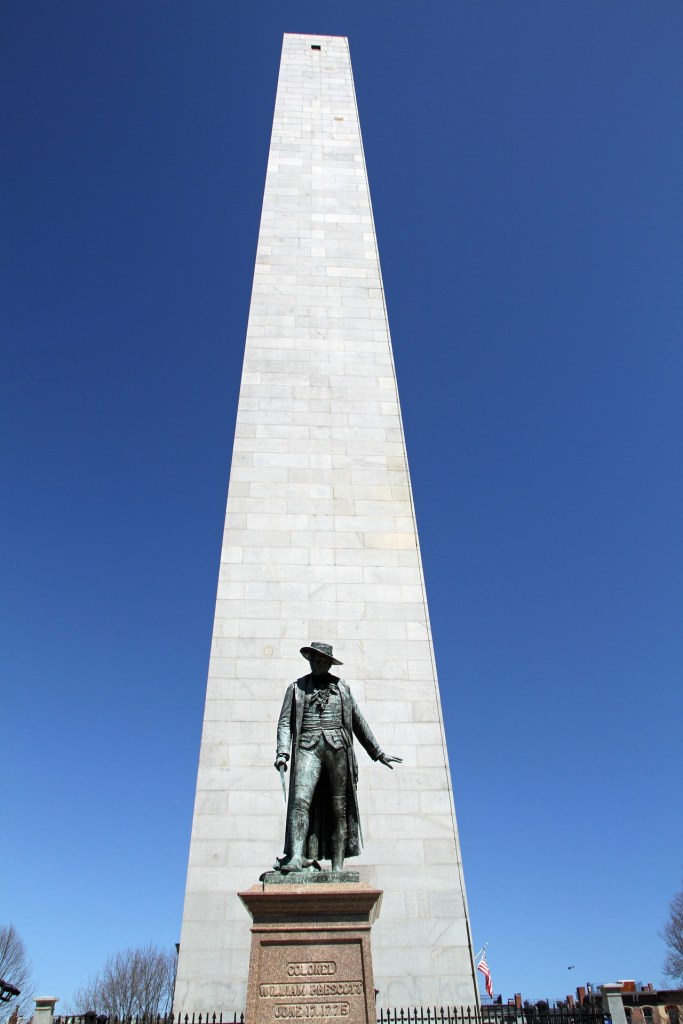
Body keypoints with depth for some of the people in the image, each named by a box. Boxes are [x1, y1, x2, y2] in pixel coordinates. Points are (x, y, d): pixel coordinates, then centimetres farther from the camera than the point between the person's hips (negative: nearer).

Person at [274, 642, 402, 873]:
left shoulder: (342, 688, 16)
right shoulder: (297, 688, 13)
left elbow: (358, 723, 20)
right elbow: (285, 722, 7)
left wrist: (378, 753, 20)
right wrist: (282, 752, -9)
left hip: (337, 748, 1)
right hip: (308, 748, -1)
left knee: (339, 807, 0)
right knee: (300, 799, -20)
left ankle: (337, 867, 4)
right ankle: (296, 857, -23)